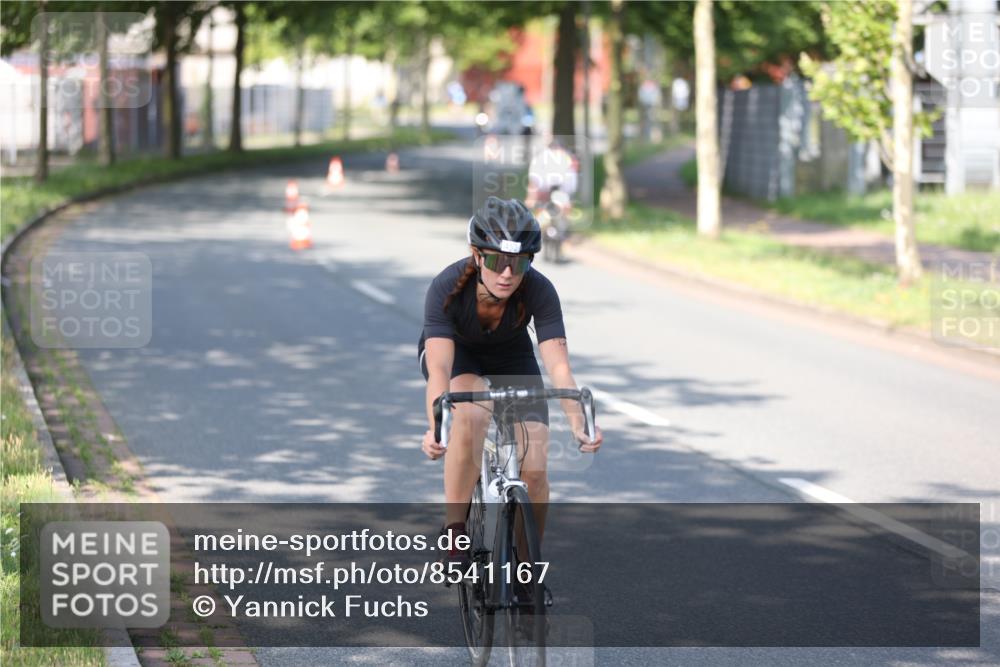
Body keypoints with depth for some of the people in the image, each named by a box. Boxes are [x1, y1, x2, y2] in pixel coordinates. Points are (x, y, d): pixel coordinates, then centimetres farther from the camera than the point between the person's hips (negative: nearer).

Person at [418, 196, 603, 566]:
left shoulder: (538, 290, -31)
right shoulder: (447, 287, -35)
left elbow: (558, 366, -37)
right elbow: (439, 369, -43)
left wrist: (578, 425, -52)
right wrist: (435, 428, -59)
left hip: (510, 356, 2)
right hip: (454, 352, -2)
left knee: (534, 468, -14)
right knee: (472, 415, -36)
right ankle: (454, 534, -23)